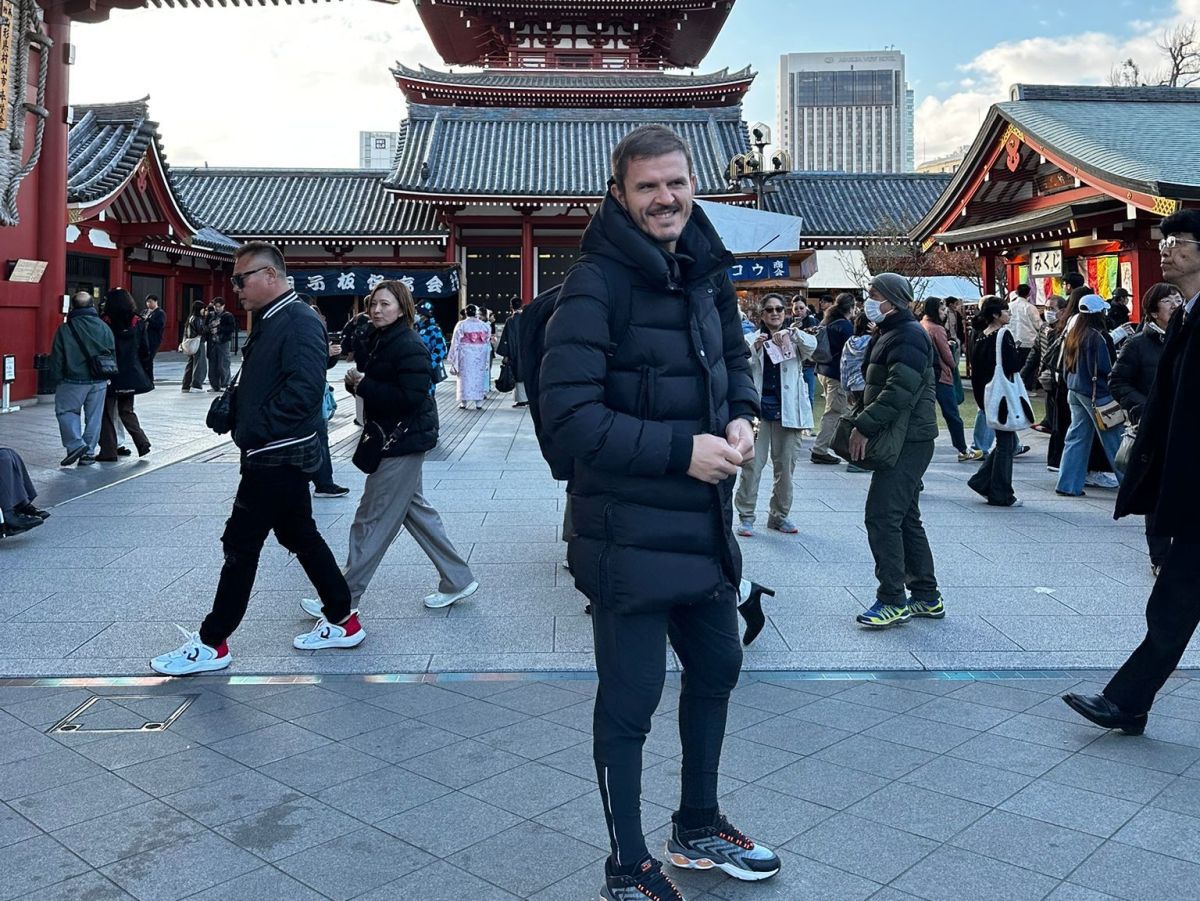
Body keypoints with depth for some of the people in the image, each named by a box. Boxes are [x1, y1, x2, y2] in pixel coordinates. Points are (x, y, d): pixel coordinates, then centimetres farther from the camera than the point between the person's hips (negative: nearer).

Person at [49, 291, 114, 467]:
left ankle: (75, 444, -4)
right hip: (99, 381, 3)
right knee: (94, 416, 9)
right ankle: (88, 452, 13)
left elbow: (57, 358, -5)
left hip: (74, 380, -3)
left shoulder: (65, 329, -8)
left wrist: (57, 379, 4)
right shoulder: (103, 327, 1)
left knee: (65, 410, 12)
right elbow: (113, 353, 6)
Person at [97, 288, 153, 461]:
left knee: (107, 413, 6)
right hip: (131, 376, 4)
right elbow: (145, 352, 4)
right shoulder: (138, 323, 1)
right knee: (127, 410, 19)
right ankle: (142, 442, 4)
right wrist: (148, 376, 10)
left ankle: (108, 451, 7)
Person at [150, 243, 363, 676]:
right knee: (300, 535, 15)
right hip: (279, 456, 10)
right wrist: (231, 408, 3)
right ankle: (342, 622, 25)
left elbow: (303, 390, -27)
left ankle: (211, 643, 11)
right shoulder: (271, 320, 13)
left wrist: (252, 431, -19)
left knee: (241, 544, -1)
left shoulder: (299, 322, -17)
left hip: (277, 457, -10)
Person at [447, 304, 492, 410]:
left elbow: (456, 342, -4)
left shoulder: (461, 325, -6)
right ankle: (479, 402, 7)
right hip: (480, 355, 2)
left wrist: (453, 357, 4)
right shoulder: (484, 325, 1)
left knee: (466, 377, 4)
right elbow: (488, 340, 7)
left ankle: (464, 402, 6)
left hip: (465, 354, -2)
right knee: (479, 376, 8)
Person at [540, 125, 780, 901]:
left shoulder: (707, 269, 6)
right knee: (630, 700, 4)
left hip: (705, 524, 9)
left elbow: (735, 356, 19)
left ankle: (698, 826, 46)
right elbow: (569, 412, -24)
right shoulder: (596, 285, -17)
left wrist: (741, 416, -2)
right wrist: (681, 450, -24)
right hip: (629, 536, -8)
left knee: (717, 667, 22)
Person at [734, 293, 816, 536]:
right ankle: (746, 516, 1)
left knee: (785, 464, 8)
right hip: (758, 407, -2)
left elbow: (812, 345, -11)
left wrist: (791, 333, -28)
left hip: (786, 409, 2)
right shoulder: (751, 339, 6)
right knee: (752, 463, -6)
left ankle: (779, 515, 20)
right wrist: (755, 349, -20)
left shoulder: (795, 340, 10)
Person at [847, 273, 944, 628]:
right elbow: (875, 386, 23)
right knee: (906, 518, 14)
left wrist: (865, 426, -22)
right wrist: (862, 423, 10)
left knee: (882, 517, -10)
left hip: (907, 442, -11)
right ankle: (927, 596, 23)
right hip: (901, 440, 11)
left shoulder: (908, 336, -13)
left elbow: (899, 391, -24)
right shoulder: (888, 335, 20)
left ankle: (893, 600, -3)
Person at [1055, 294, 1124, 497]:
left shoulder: (1072, 334, 7)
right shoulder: (1096, 337, -16)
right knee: (1114, 438, 2)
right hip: (1095, 393, -8)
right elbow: (1105, 368, -16)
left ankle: (1068, 484, 9)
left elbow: (1065, 365, 14)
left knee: (1077, 437, 10)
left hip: (1074, 391, 8)